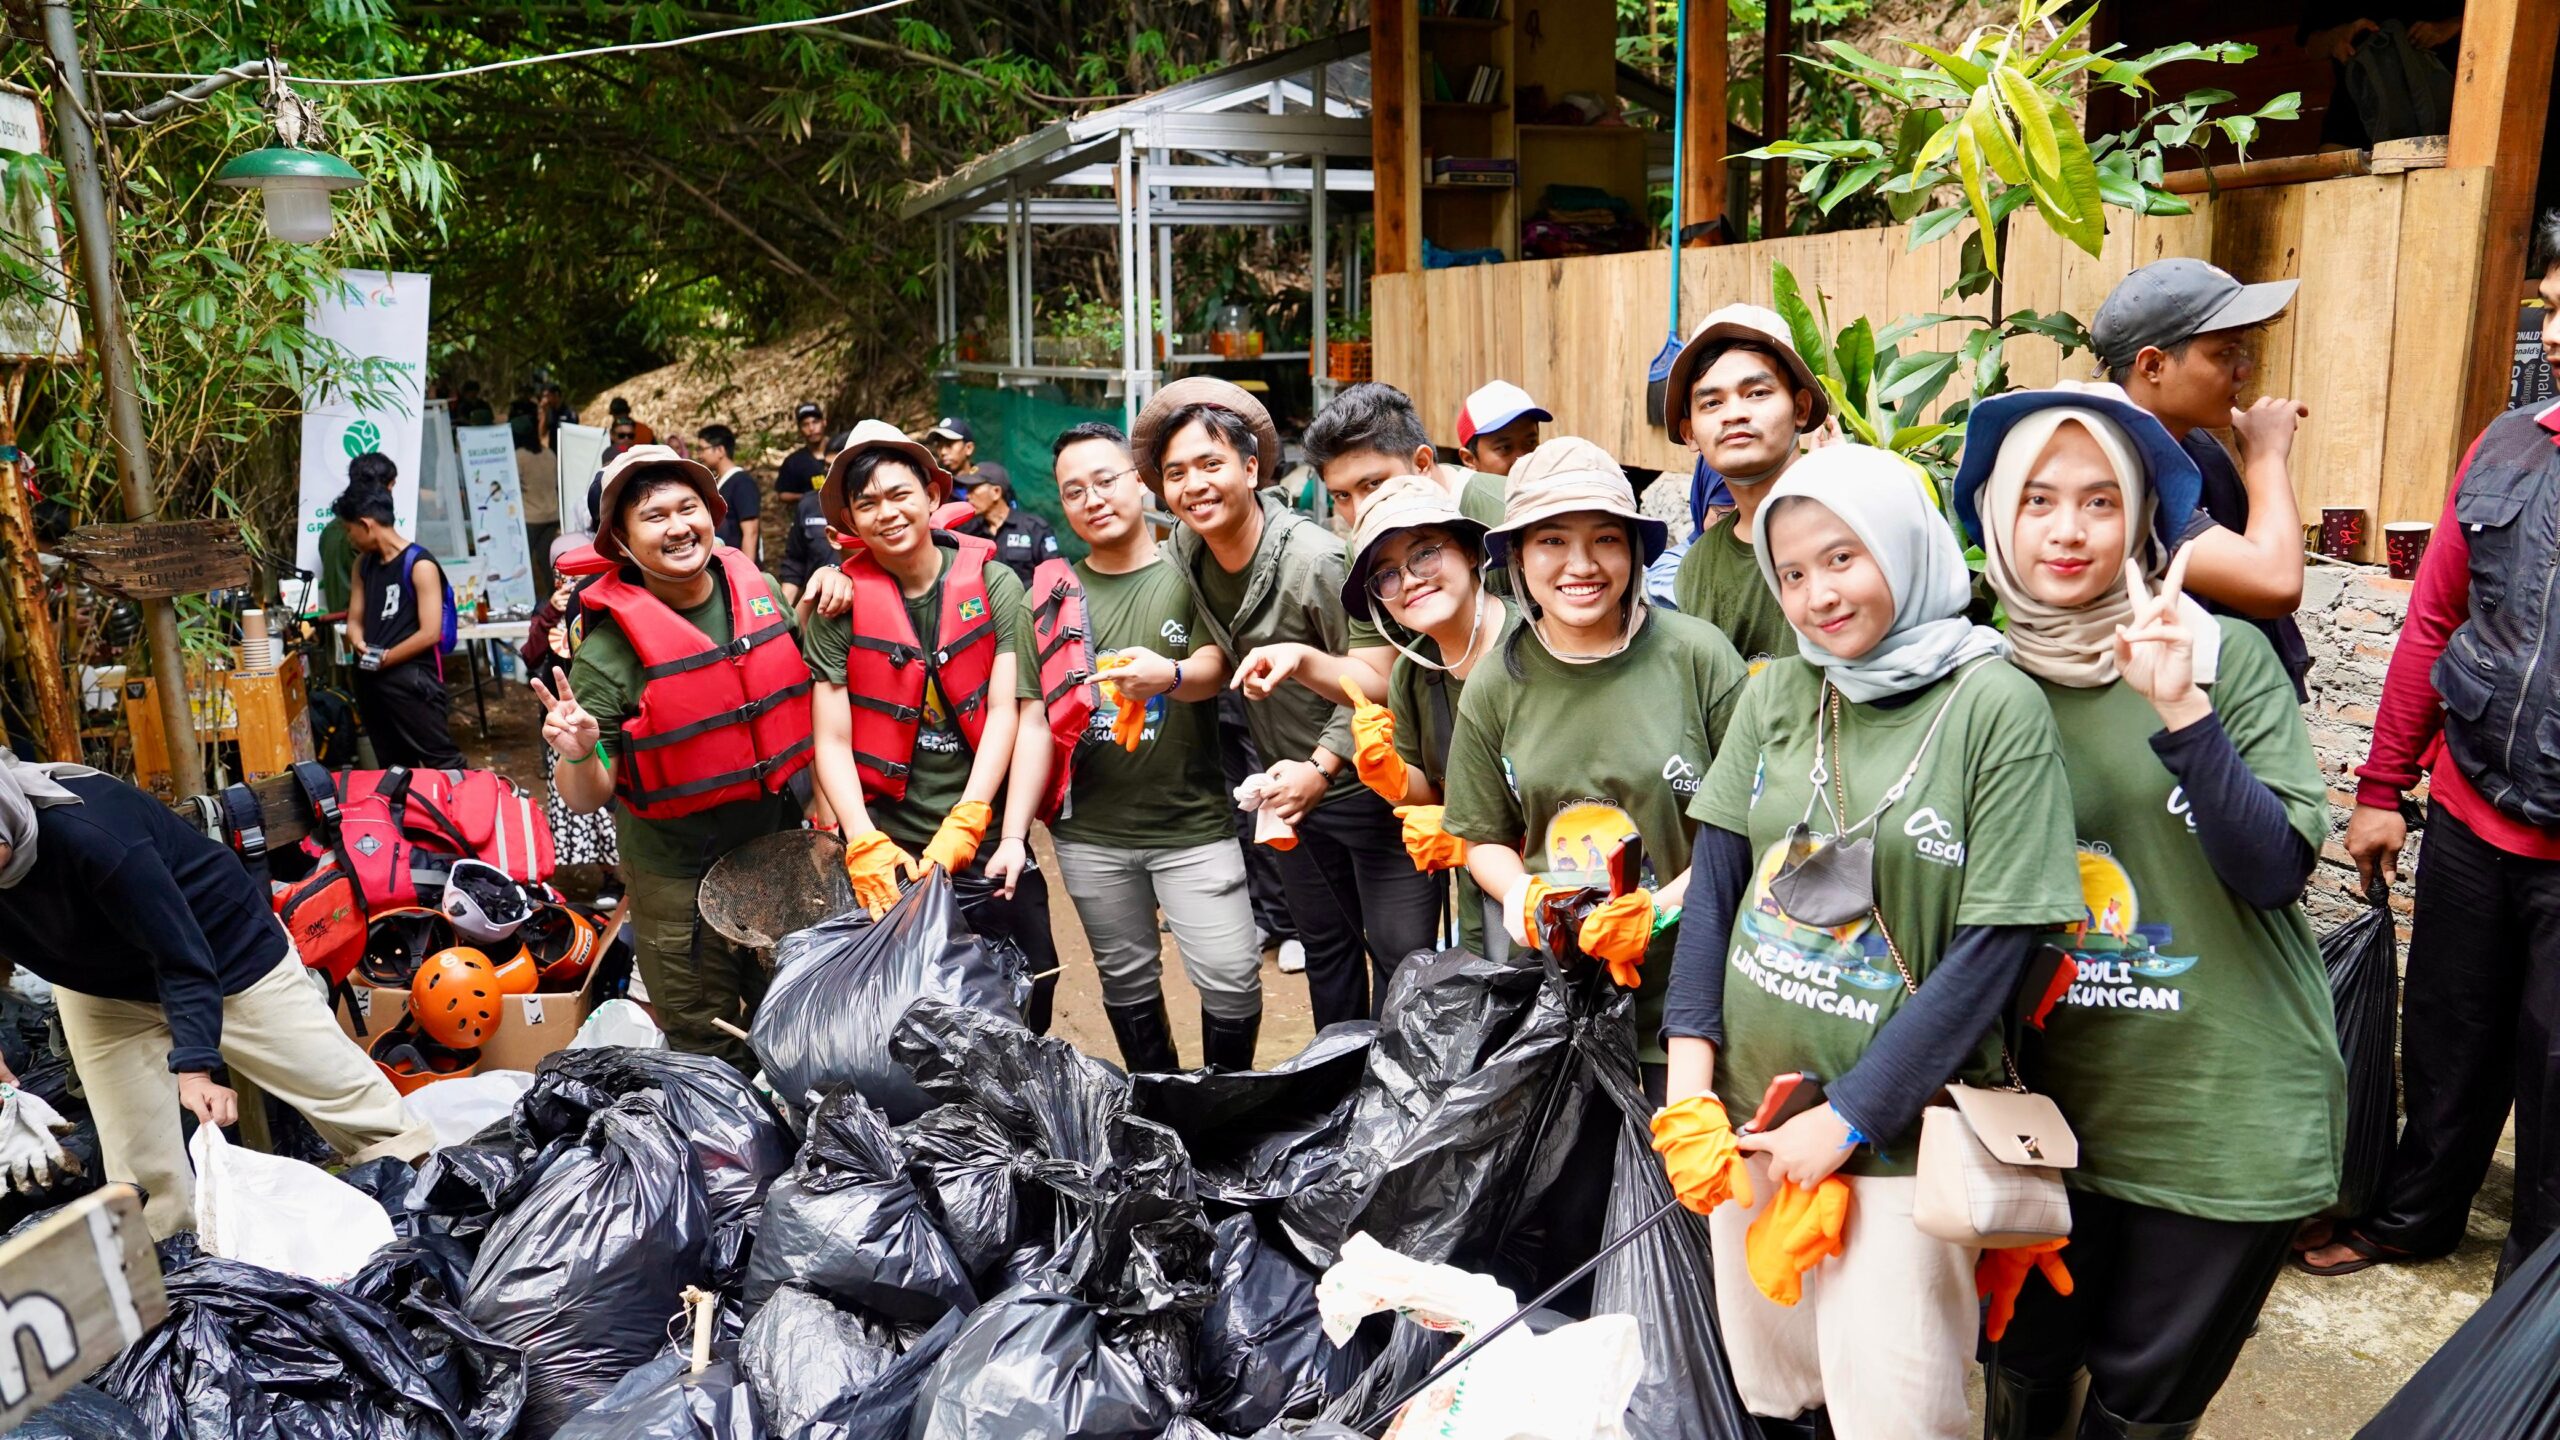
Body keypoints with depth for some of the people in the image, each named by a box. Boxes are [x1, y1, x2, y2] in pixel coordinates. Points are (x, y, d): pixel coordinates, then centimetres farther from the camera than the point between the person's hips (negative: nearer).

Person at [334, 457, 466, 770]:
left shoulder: (419, 565, -12)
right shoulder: (364, 563, 11)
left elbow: (430, 633, -17)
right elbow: (355, 619, 15)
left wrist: (382, 659, -11)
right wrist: (359, 644, -7)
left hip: (412, 681, -8)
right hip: (372, 682, 8)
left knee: (442, 764, -7)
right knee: (394, 767, 16)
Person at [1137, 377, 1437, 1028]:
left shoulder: (1318, 559, -24)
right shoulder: (1182, 555, -3)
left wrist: (1322, 767, -23)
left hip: (1364, 783, -7)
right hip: (1289, 785, 7)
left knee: (1400, 953, -3)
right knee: (1325, 948, 20)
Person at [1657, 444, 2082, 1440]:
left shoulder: (1997, 706, -11)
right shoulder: (1775, 693, 1)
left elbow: (1992, 949, -13)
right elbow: (1714, 880, 3)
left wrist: (1846, 1121, -13)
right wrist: (1688, 1073, -7)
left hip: (1897, 1127, -4)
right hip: (1750, 1108, 4)